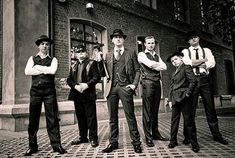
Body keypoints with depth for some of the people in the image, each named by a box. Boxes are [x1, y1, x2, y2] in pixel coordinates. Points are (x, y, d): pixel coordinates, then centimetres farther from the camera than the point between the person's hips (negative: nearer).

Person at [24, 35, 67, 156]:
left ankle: (56, 145, 7)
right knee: (33, 119, 5)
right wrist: (45, 70, -7)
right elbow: (27, 71, -4)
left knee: (52, 119, 0)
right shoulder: (32, 59, 14)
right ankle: (32, 146, 17)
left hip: (49, 91, -1)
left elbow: (52, 70, -11)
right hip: (35, 91, 2)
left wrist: (37, 67, -3)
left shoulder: (53, 59, 10)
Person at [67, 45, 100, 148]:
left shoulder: (91, 63, 3)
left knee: (91, 117, -2)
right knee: (80, 117, 11)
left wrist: (87, 84, -19)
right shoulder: (73, 66, 17)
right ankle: (83, 137, 22)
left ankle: (93, 138, 5)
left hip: (88, 94, -5)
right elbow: (69, 79, 9)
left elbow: (97, 77, -7)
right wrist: (75, 86, -9)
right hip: (77, 95, 5)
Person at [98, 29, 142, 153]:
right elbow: (104, 73, 13)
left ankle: (136, 142, 11)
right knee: (112, 117, 7)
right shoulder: (108, 56, 17)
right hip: (111, 88, 3)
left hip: (125, 88, -2)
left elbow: (137, 70, 9)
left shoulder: (130, 54, 12)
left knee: (130, 116, 0)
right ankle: (113, 142, 18)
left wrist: (134, 84, -2)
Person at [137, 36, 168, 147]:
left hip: (157, 83, 6)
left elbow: (164, 67, 6)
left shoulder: (157, 56, 22)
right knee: (147, 110, -4)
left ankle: (155, 133, 22)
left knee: (155, 110, 11)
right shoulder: (142, 55, 4)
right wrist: (159, 64, 2)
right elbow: (150, 64, -14)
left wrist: (154, 66, -6)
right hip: (147, 83, -6)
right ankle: (148, 137, 2)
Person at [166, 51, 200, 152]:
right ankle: (173, 141, 16)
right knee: (174, 120, 7)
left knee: (188, 121, -2)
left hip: (184, 99, -7)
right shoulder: (174, 73, 21)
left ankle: (194, 143, 8)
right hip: (175, 99, 7)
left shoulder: (186, 67, -1)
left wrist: (187, 93, -11)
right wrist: (170, 99, 11)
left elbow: (193, 81, -10)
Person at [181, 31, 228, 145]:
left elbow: (212, 63, 1)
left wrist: (195, 62, -6)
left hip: (204, 79, 2)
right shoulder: (185, 52, 13)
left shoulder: (206, 50, 18)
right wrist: (204, 60, 0)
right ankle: (191, 135, 7)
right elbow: (187, 63, -7)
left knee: (210, 107, 3)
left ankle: (216, 134, 12)